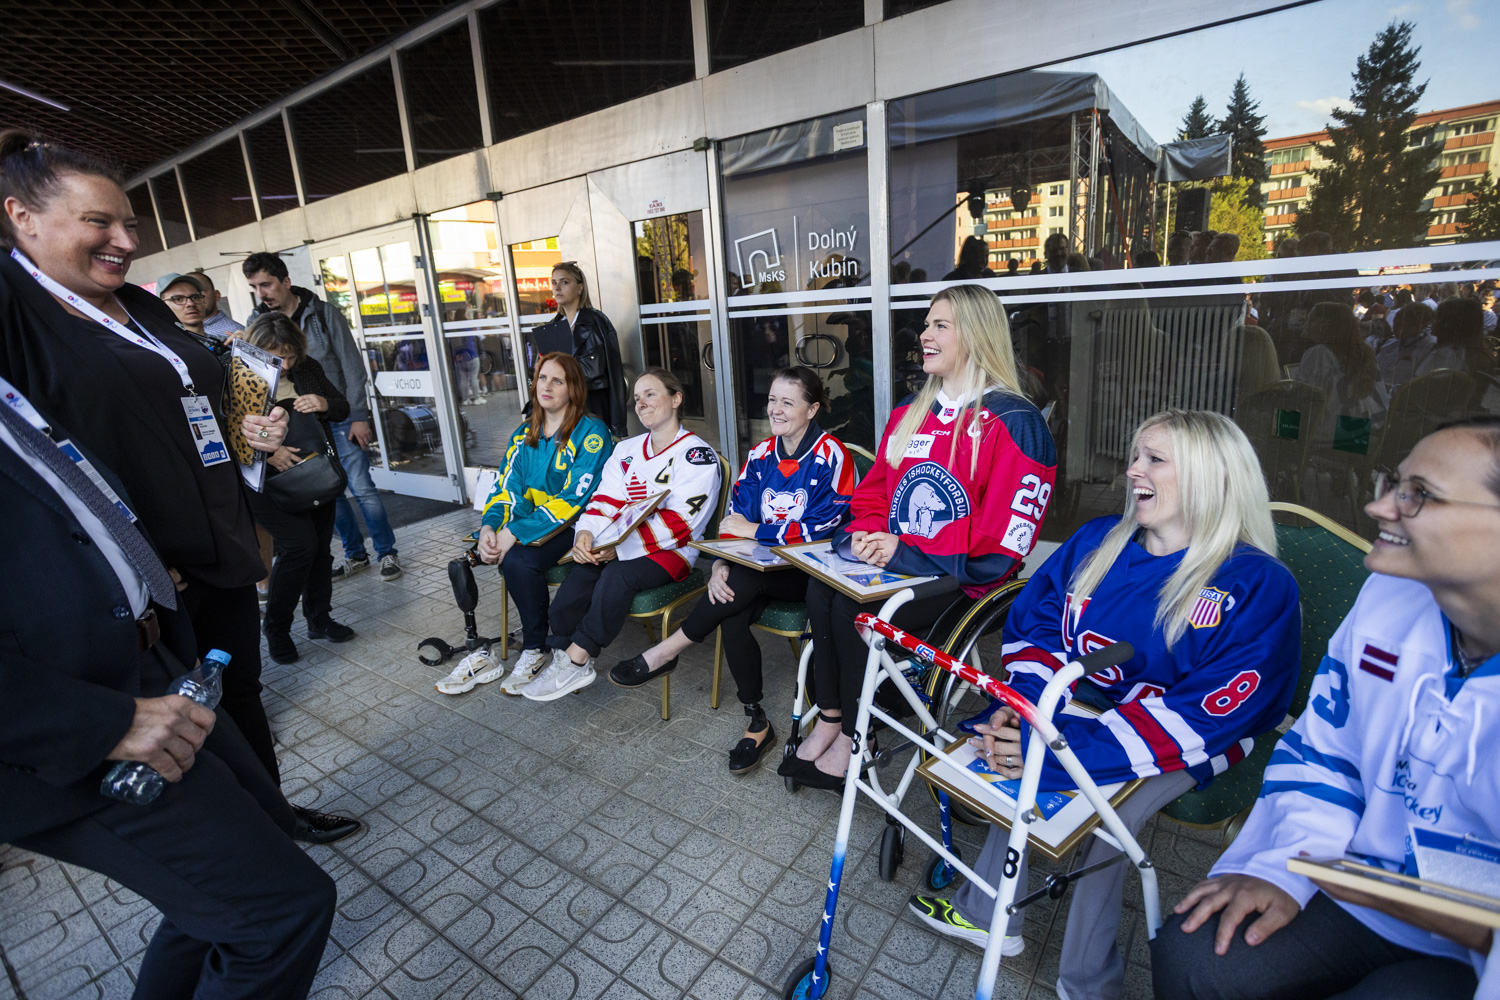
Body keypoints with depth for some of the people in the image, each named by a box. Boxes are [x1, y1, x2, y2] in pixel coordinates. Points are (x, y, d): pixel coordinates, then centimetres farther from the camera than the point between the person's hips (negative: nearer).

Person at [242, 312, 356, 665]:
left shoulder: (309, 369, 4)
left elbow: (343, 407, 13)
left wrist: (324, 404, -9)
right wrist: (267, 453, -25)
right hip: (269, 481, -5)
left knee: (320, 546, 10)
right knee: (300, 543, -15)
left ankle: (319, 618, 28)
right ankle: (276, 629, 6)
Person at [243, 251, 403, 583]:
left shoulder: (324, 314, -4)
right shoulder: (258, 322, 4)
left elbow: (352, 366, -5)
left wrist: (358, 416, -9)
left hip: (339, 419, -4)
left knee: (362, 488, -5)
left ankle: (387, 553, 9)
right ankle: (356, 554, 23)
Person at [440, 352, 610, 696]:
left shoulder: (591, 432, -8)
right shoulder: (524, 434, 15)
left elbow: (574, 497, -18)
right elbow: (506, 486, 9)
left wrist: (515, 533, -22)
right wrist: (489, 526, -13)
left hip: (571, 527, -6)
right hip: (527, 525, 6)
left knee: (519, 561, -32)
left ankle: (536, 651, -9)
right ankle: (478, 652, -6)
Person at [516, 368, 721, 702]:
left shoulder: (697, 455, -6)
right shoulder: (626, 449, 18)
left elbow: (677, 522, -16)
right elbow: (606, 499, 9)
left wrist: (619, 546, -22)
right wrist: (586, 533, -14)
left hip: (670, 551, -5)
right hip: (621, 545, 6)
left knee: (617, 575, -32)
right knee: (579, 575, -23)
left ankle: (574, 660, -19)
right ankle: (563, 656, -15)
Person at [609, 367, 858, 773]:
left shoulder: (831, 457, -11)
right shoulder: (761, 455, 7)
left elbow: (819, 529, -19)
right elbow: (735, 519, 2)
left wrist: (753, 530, -16)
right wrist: (720, 563, -17)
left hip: (811, 572, -5)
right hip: (762, 566, 5)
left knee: (746, 578, -33)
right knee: (730, 617, -24)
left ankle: (667, 652, -14)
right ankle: (756, 724, -7)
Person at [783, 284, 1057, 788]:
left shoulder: (1012, 422, -10)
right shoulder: (909, 413, 14)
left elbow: (1002, 536, -17)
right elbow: (873, 490, 18)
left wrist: (906, 549, -19)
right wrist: (868, 533, -5)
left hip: (963, 577, -6)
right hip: (894, 561, 6)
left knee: (854, 607, -26)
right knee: (821, 587, -21)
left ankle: (851, 739, -4)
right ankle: (828, 721, -7)